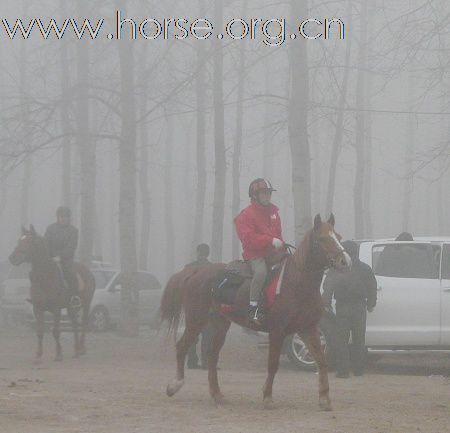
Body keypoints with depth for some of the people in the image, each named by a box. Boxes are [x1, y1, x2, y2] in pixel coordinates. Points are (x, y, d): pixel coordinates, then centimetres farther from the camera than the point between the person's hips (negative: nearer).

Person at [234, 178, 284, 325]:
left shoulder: (274, 211, 17)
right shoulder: (246, 215, -7)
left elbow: (278, 233, 27)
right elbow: (247, 237, -20)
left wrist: (281, 244, 6)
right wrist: (271, 241, -26)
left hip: (273, 252, 8)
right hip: (254, 254, -8)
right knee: (261, 271, -34)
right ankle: (253, 307, -31)